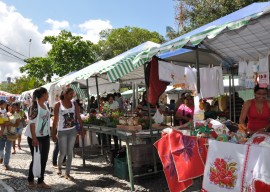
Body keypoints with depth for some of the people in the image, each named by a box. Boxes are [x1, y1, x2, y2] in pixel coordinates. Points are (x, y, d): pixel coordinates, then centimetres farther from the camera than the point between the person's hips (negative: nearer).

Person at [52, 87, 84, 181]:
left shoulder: (74, 104, 4)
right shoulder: (58, 105, -5)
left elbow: (78, 117, 6)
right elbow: (55, 120, -5)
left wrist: (82, 129, 1)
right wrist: (54, 134, -5)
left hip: (73, 131, 3)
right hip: (62, 131, -3)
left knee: (69, 153, 6)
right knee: (62, 152, 3)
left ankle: (67, 173, 17)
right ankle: (59, 166, 35)